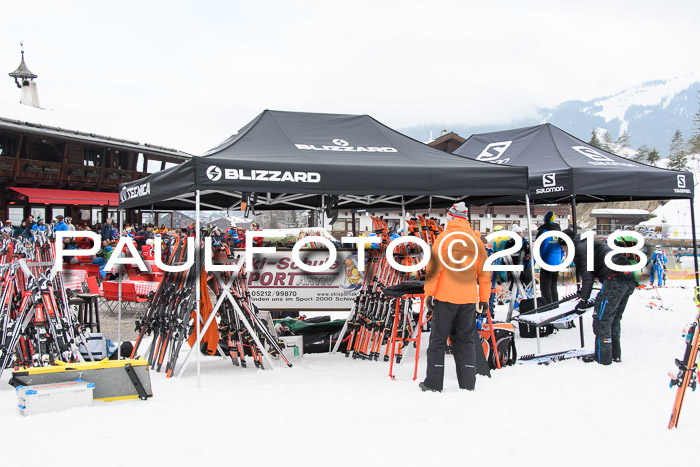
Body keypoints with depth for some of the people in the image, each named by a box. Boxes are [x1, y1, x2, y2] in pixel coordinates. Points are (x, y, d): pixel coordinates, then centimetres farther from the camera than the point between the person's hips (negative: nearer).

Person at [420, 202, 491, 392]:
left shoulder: (444, 237, -3)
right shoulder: (476, 240, 7)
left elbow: (433, 268, -8)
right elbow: (484, 272, 9)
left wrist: (429, 293, -3)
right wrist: (484, 298, 15)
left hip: (445, 297, -3)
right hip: (469, 298, 3)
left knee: (438, 339, 5)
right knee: (466, 341, 11)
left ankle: (434, 382, 5)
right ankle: (468, 384, 11)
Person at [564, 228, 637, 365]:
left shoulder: (579, 248, 0)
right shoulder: (591, 243, 30)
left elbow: (587, 275, -7)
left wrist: (584, 300, -4)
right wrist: (584, 289, 48)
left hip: (615, 279, -10)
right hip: (629, 278, 10)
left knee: (601, 319, -3)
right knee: (614, 318, 19)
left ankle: (603, 358, 1)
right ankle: (615, 355, 25)